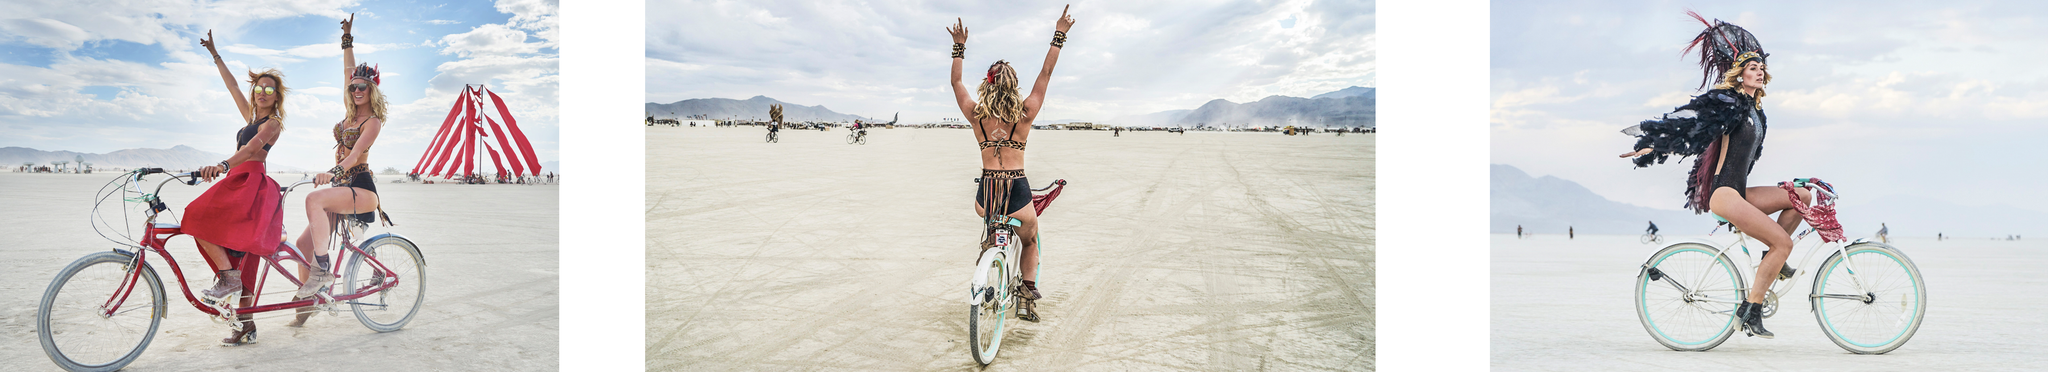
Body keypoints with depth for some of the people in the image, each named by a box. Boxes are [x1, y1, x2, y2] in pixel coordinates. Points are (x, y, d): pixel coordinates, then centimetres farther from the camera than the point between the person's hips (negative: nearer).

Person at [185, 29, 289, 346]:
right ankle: (246, 326, 6)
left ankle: (228, 278, -19)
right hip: (239, 183, 9)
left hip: (252, 183, -9)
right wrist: (214, 53, 36)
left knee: (198, 219, -24)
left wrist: (223, 165, -37)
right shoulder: (251, 116, 21)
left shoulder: (273, 122, -3)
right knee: (240, 254, 5)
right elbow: (232, 85, 31)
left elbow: (252, 147, -21)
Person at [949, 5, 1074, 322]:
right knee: (1030, 241, 26)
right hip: (1018, 193, -1)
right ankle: (1028, 292, 13)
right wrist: (1059, 35, 9)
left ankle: (990, 240, 20)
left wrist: (959, 45, 21)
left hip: (985, 195, 1)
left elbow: (956, 81, 13)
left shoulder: (976, 115, -2)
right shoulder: (1025, 115, -5)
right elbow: (1046, 74, 3)